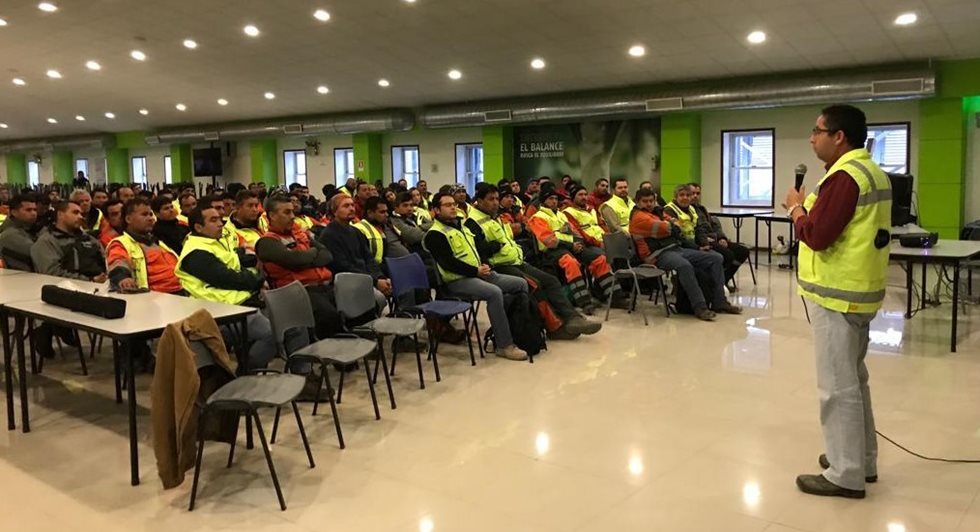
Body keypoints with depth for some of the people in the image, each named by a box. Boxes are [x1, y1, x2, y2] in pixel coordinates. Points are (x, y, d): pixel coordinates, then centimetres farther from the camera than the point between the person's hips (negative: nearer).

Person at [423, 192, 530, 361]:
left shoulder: (461, 225, 19)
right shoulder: (435, 235, -8)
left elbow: (478, 248, 22)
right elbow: (448, 263, -17)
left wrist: (484, 265, 2)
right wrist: (476, 271, -18)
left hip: (480, 273, 9)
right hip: (457, 281, -9)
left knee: (521, 284, 1)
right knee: (495, 292, -34)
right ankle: (504, 345, -26)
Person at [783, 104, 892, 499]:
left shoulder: (844, 176, -19)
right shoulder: (871, 171, 14)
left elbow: (816, 235, -23)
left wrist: (795, 208, -6)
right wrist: (809, 207, 6)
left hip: (838, 293, -10)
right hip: (859, 289, 10)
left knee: (837, 385, -2)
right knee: (853, 378, 19)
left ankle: (846, 475, 6)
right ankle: (862, 460, 30)